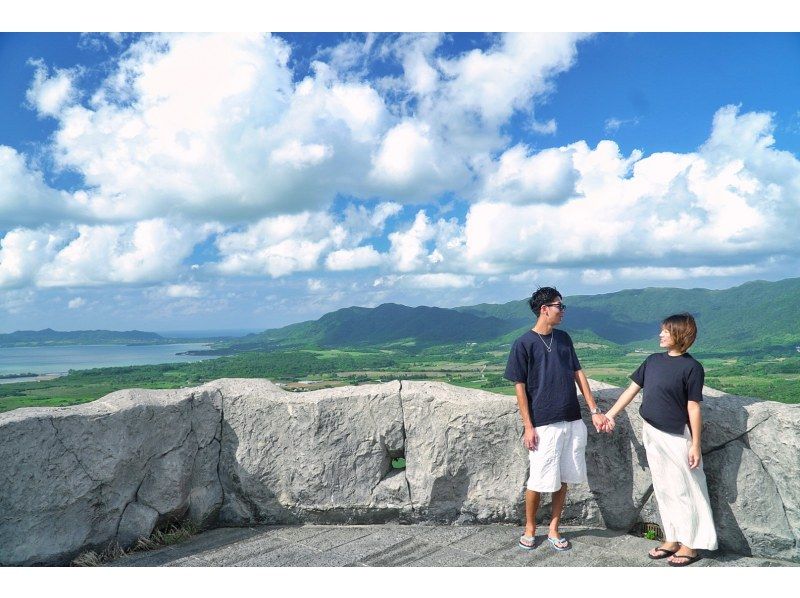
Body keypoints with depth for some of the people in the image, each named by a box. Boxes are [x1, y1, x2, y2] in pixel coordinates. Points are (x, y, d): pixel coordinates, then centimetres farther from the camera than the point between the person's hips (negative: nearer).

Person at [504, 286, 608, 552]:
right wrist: (528, 427, -10)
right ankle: (529, 528, 24)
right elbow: (520, 387, -8)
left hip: (572, 421, 5)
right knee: (539, 480, 2)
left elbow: (578, 373, 10)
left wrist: (594, 410, 4)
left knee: (563, 479, 11)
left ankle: (554, 529, 26)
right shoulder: (524, 344, -9)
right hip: (543, 425, -5)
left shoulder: (564, 338, 8)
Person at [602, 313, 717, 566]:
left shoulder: (691, 367, -12)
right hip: (652, 434, 7)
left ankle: (690, 545, 18)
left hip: (676, 437, -6)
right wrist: (611, 413, 10)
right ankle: (672, 540, 27)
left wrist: (695, 445, -12)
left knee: (683, 490, 4)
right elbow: (632, 388, 11)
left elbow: (693, 407, -13)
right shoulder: (653, 360, 5)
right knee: (663, 489, 14)